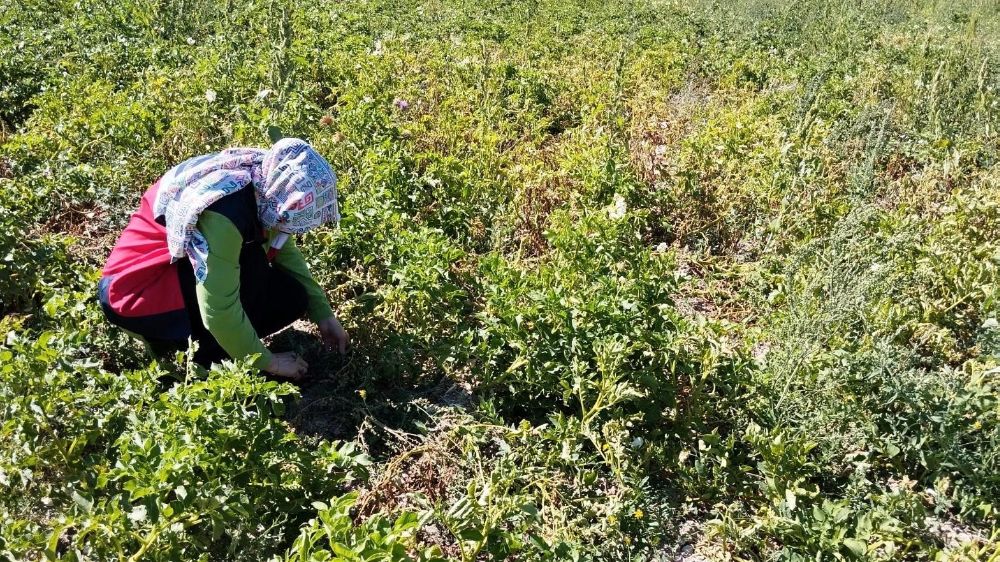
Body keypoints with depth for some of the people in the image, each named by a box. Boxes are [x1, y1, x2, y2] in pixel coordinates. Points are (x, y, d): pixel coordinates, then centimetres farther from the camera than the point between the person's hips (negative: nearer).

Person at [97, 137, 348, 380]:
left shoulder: (264, 183, -11)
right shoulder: (224, 212, -34)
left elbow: (284, 250, 4)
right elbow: (218, 310, -33)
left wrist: (323, 314, 0)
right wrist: (267, 362, -20)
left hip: (179, 271, 8)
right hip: (137, 290, -8)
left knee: (291, 299, -3)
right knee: (249, 263, -28)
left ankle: (184, 334, 5)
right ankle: (204, 361, -13)